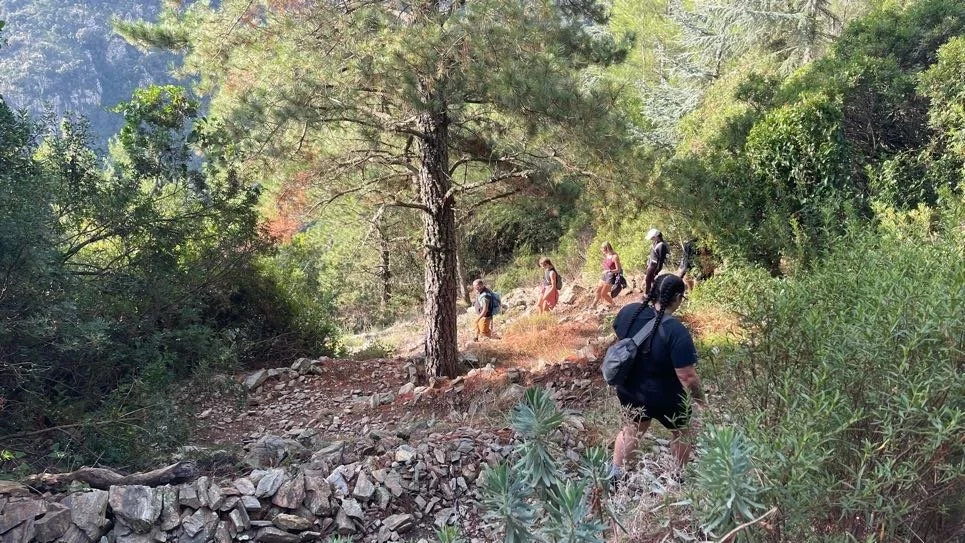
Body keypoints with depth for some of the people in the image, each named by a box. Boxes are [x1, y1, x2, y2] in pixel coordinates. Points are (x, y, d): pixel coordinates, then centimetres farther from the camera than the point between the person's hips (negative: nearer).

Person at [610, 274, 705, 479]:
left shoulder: (629, 311, -15)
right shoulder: (676, 331, -32)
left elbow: (618, 333, 7)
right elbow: (687, 376, -27)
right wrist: (700, 399, -10)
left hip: (629, 390, 5)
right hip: (664, 398, -4)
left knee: (632, 429, 30)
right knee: (681, 431, 26)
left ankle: (615, 475, 39)